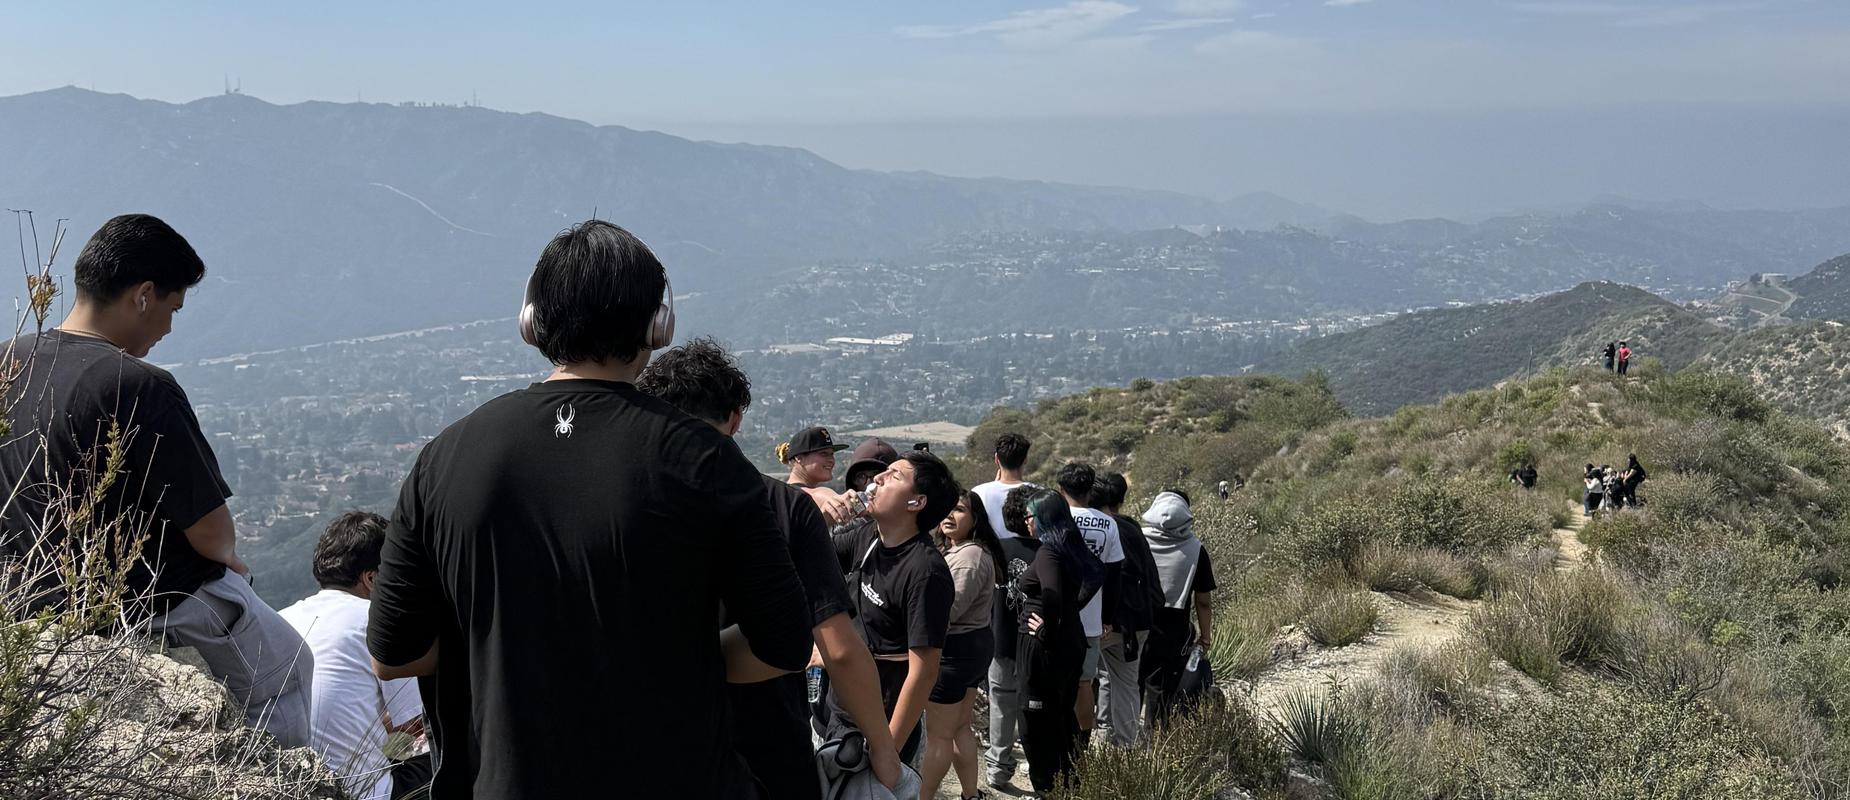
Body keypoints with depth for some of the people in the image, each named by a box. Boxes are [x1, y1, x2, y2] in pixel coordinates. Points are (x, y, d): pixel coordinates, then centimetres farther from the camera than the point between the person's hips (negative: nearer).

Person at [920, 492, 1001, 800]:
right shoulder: (948, 549, 14)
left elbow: (948, 611, -24)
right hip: (971, 645, 11)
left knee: (938, 734, 0)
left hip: (956, 650, -11)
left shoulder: (971, 556, -19)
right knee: (959, 727, 18)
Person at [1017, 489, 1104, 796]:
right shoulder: (1070, 546, 6)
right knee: (1063, 716, 19)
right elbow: (1097, 573, 18)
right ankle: (1070, 781, 30)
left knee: (1038, 721, 3)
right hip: (1071, 639, 9)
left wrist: (1047, 630, -19)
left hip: (1044, 646, -9)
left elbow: (1051, 594, -33)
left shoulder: (1047, 551, -19)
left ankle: (1047, 788, 9)